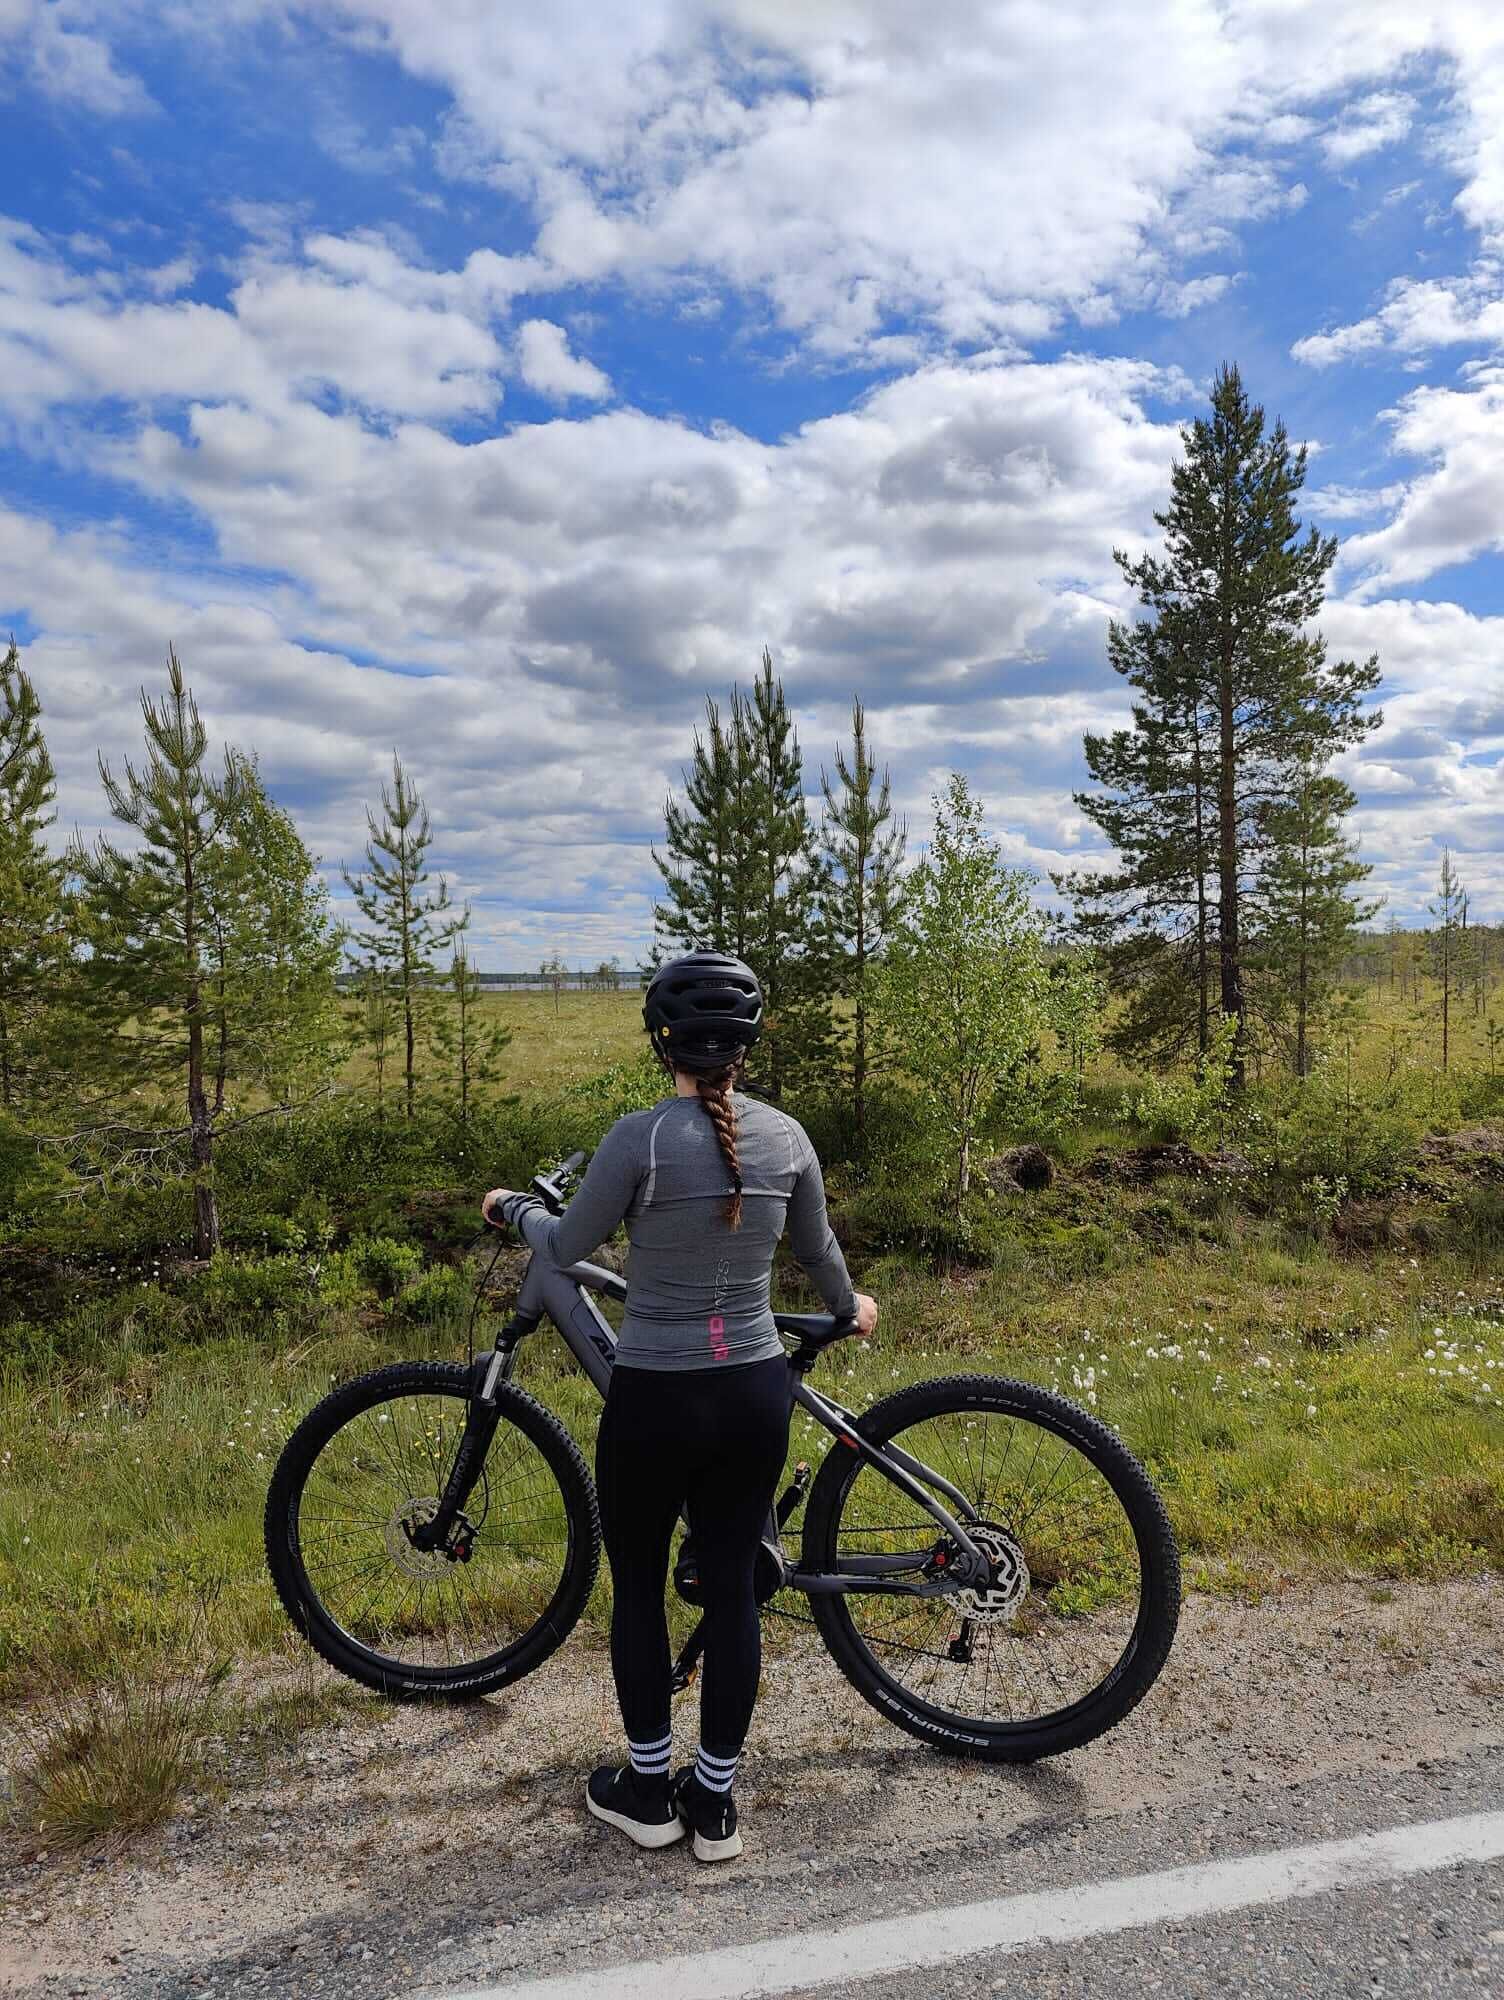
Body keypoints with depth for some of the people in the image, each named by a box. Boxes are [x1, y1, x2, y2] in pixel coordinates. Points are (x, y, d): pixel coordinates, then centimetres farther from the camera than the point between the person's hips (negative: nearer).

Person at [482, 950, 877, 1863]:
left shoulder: (641, 1137, -18)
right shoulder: (787, 1135, -4)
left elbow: (567, 1248, -4)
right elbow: (818, 1249, 11)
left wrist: (514, 1206, 17)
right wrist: (850, 1308, 32)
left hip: (657, 1400, -4)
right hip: (757, 1394, 4)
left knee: (639, 1587, 18)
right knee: (733, 1588, 16)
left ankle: (649, 1788, 33)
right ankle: (715, 1802, 31)